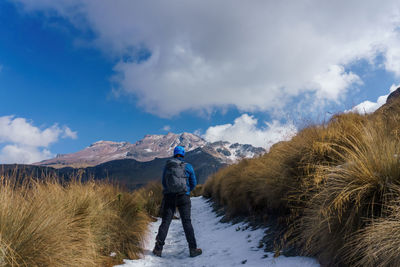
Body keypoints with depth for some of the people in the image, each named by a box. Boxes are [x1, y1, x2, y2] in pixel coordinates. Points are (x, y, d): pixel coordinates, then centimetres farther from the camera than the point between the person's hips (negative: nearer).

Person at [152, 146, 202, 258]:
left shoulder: (167, 166, 6)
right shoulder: (188, 166, 1)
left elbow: (163, 182, 13)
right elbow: (193, 183, 8)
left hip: (169, 197, 1)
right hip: (183, 197, -1)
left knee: (165, 222, 5)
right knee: (187, 222, 4)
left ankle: (158, 248, 3)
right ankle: (193, 249, 5)